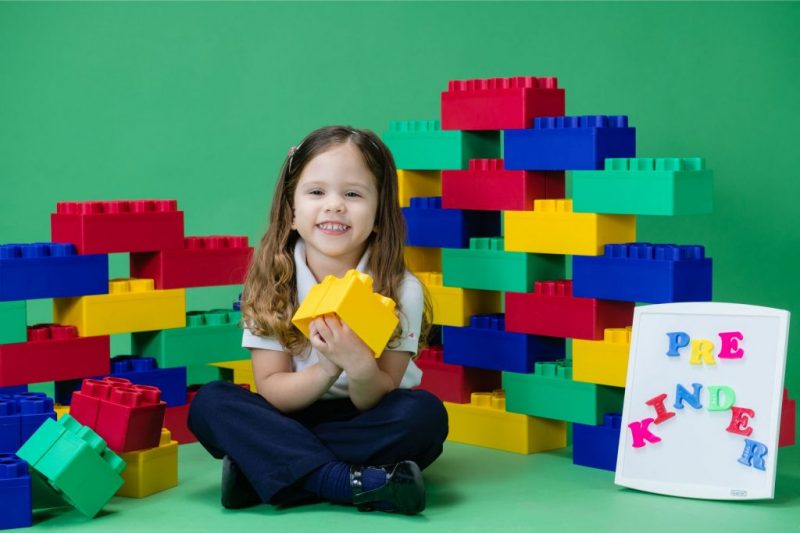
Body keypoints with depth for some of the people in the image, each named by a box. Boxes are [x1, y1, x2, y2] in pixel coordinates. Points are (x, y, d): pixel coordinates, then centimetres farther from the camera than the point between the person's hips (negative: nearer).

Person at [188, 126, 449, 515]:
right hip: (291, 419, 1)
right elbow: (272, 392, -10)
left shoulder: (401, 291, -13)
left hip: (366, 426, -1)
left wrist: (359, 366, -38)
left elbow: (375, 401, -15)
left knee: (425, 415, -30)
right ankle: (349, 482, -32)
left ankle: (262, 471, -26)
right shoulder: (271, 285, -9)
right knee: (209, 403, -21)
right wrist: (326, 370, -30)